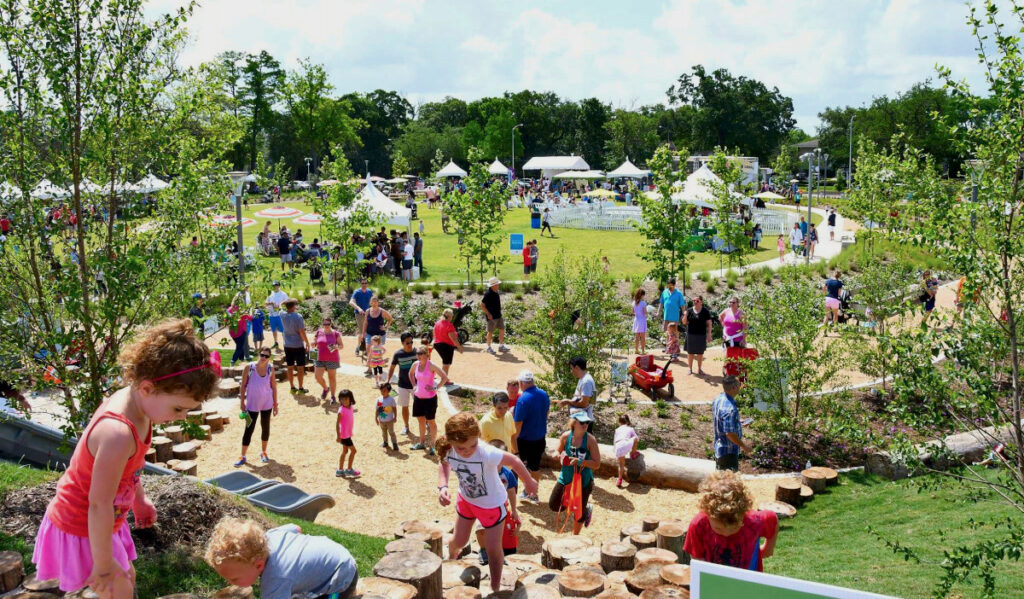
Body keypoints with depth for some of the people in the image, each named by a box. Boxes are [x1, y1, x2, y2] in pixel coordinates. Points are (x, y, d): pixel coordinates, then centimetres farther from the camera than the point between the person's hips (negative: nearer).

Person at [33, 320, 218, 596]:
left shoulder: (132, 400, -10)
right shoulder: (119, 434, -38)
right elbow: (99, 505, -31)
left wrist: (139, 499, 21)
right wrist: (104, 565, -20)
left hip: (102, 523, 9)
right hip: (81, 531, -9)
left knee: (126, 578, 23)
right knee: (119, 590, 4)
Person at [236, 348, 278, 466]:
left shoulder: (270, 368, -5)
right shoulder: (249, 367, -11)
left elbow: (274, 386, 2)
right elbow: (243, 385, -5)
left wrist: (275, 404, 3)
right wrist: (242, 402, -7)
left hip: (267, 404, 2)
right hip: (252, 404, -2)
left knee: (265, 428, 13)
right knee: (249, 430, 0)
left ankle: (263, 452, 30)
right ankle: (243, 456, 10)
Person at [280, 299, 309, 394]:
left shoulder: (283, 316, -3)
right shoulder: (298, 316, -18)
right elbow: (302, 332, -17)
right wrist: (307, 343, -8)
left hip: (287, 345, 5)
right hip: (298, 345, -5)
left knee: (290, 367, 12)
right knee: (300, 367, 4)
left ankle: (292, 387, 19)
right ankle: (300, 388, 8)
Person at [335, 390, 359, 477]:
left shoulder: (350, 407, 3)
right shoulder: (341, 410, -21)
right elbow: (337, 424, -19)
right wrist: (338, 436, -19)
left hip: (348, 433, 8)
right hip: (344, 434, -8)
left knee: (345, 451, 16)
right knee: (353, 450, -1)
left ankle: (340, 470, 25)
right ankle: (349, 470, 11)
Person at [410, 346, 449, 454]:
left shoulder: (431, 365, -17)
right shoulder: (416, 364, 0)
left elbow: (445, 377, -20)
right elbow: (411, 374, 23)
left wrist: (436, 387, -19)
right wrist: (414, 385, 12)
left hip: (430, 398, -6)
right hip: (418, 397, 6)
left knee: (430, 421, 3)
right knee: (421, 420, 17)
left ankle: (432, 445, 12)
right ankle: (422, 443, 31)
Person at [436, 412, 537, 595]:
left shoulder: (486, 453, -44)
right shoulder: (447, 449, -29)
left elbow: (514, 461, -26)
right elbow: (444, 464, -3)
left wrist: (529, 482, -8)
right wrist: (442, 487, -21)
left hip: (492, 503, -4)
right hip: (466, 499, 4)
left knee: (493, 549, 9)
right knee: (460, 540, 23)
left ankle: (495, 589, 36)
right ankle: (451, 556, 60)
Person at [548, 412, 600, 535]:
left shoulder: (590, 440, -18)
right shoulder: (565, 436, -10)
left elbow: (597, 464, -18)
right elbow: (558, 453, 7)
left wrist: (579, 461, -30)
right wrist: (560, 456, -17)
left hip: (583, 480, -3)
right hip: (565, 478, 3)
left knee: (580, 512, 8)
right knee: (554, 506, 10)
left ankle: (575, 535, 38)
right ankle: (586, 508, 33)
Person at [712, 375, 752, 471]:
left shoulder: (718, 399, -3)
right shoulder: (730, 409, -32)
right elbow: (730, 433, -29)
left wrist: (737, 424, 17)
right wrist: (743, 445, -16)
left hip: (719, 446, 9)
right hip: (728, 451, -9)